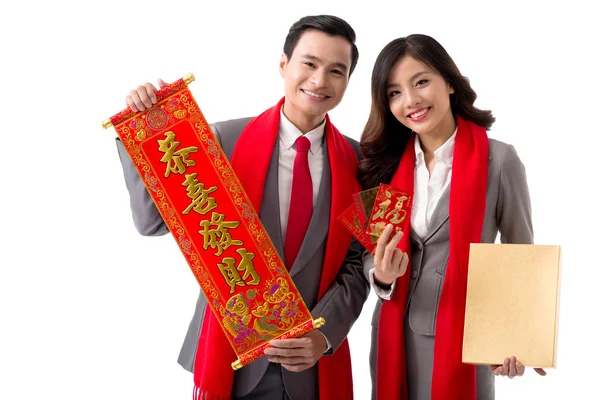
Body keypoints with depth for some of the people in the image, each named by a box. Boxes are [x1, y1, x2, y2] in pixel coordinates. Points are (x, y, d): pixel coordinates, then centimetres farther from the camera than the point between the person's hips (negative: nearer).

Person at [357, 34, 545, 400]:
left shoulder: (499, 161, -13)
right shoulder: (387, 163, -1)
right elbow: (370, 253, 5)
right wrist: (382, 276, -17)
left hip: (465, 339, -3)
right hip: (395, 337, 4)